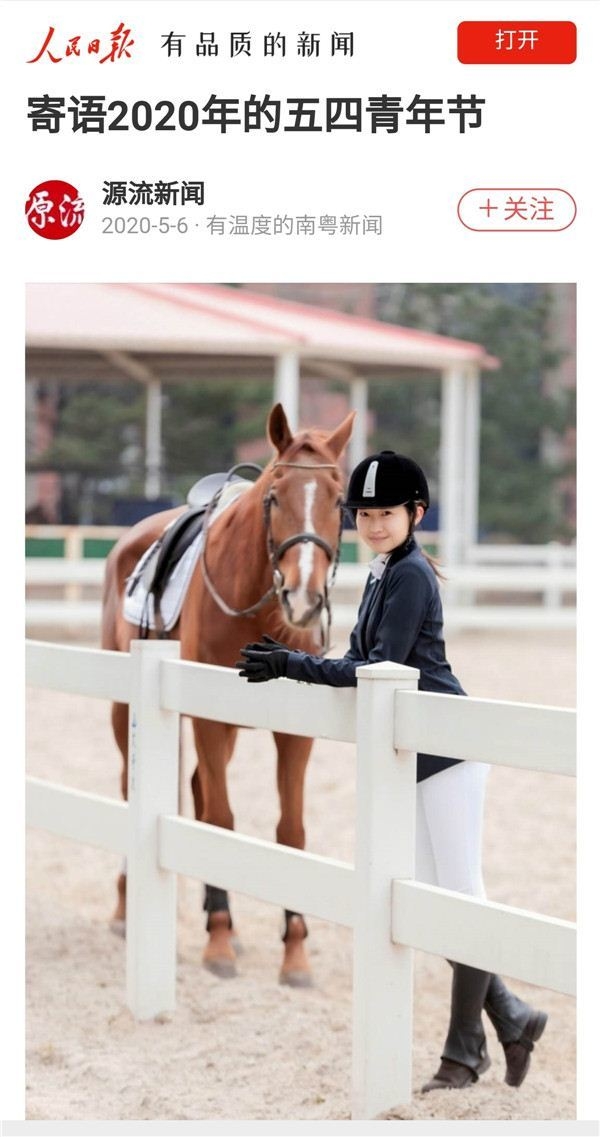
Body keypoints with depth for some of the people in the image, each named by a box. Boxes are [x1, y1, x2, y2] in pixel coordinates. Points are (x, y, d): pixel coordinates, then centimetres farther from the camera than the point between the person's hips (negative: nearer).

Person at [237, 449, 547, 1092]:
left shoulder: (412, 575, -13)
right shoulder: (381, 575, 15)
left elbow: (383, 666, -21)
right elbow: (361, 660, 16)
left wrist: (292, 666, -23)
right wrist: (287, 663, 6)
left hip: (447, 751, -10)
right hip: (410, 758, 10)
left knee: (461, 896, -3)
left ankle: (464, 1050, 5)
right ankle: (511, 1018, 21)